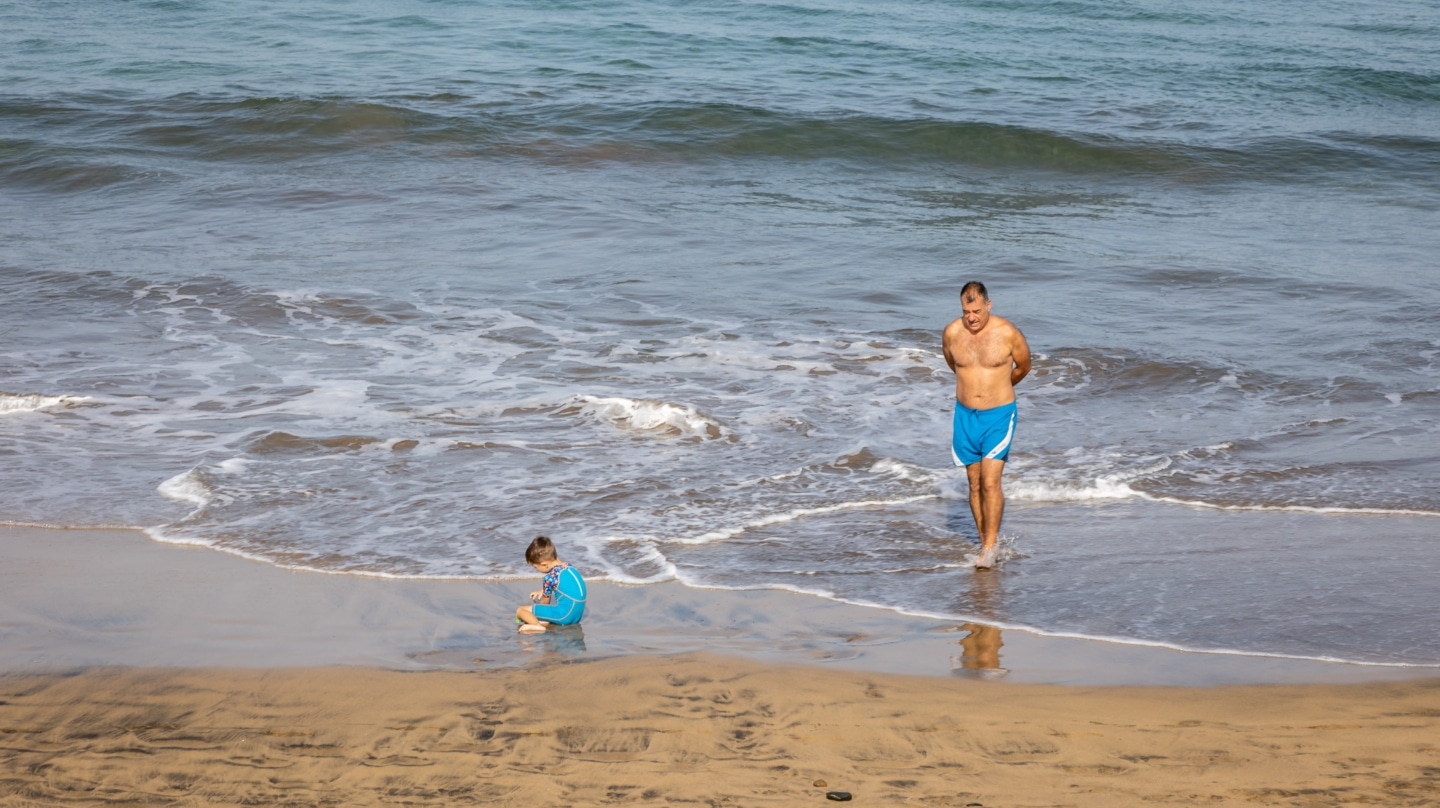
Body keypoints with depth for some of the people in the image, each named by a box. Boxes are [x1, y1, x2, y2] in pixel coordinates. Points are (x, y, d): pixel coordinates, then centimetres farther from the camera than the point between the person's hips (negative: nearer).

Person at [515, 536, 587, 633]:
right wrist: (542, 591, 37)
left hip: (564, 616, -9)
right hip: (577, 616, 9)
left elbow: (545, 602, 5)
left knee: (520, 611, -8)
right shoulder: (568, 567, 13)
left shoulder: (550, 577, -10)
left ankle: (538, 626, -30)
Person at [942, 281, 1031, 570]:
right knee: (975, 484, 8)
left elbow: (1023, 367, 7)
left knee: (991, 482, -12)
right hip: (965, 415, 3)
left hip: (998, 415, -3)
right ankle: (984, 543, 18)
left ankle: (991, 546, -6)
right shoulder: (952, 333, -5)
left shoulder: (1008, 333, -13)